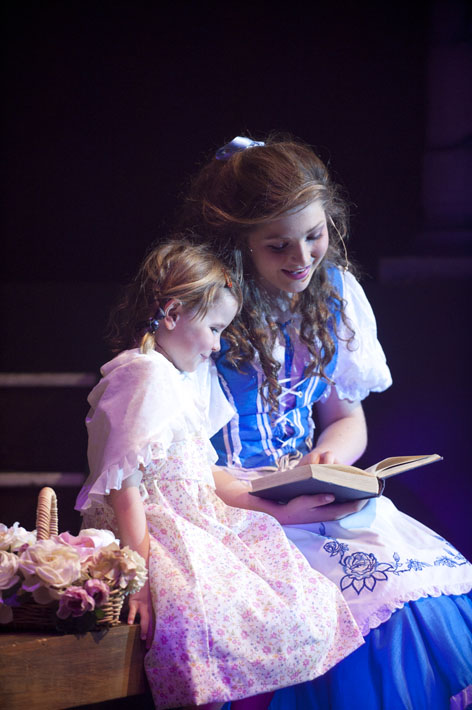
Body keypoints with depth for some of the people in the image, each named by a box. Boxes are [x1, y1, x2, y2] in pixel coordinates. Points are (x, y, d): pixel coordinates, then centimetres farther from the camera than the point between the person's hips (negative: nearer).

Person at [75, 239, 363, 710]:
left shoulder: (188, 378, 20)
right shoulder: (147, 375, -12)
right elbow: (124, 486, -19)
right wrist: (138, 578, -24)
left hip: (197, 523, 11)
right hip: (158, 537, -10)